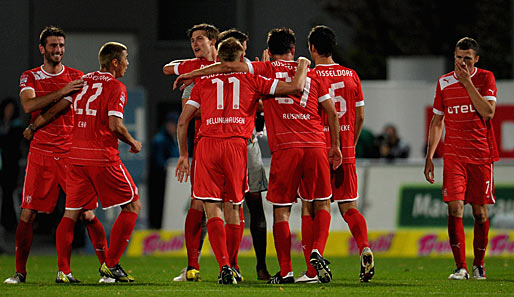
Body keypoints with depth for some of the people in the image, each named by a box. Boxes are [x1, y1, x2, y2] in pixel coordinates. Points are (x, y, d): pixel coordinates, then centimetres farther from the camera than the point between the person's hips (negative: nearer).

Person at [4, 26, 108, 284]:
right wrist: (62, 92, -21)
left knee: (85, 213, -5)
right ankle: (20, 271, 7)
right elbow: (29, 105, -13)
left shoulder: (76, 77, 10)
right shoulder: (30, 78, 7)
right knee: (28, 214, -3)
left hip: (71, 153, 0)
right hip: (40, 153, 0)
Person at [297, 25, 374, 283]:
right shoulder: (351, 76, 5)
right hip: (345, 154, 4)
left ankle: (312, 271, 0)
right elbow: (359, 118, 10)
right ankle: (364, 248, -15)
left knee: (309, 209, 4)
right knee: (348, 206, 11)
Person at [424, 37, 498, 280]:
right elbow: (437, 121, 15)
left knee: (480, 212, 3)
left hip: (481, 155, -1)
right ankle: (461, 267, -10)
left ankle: (478, 265, 18)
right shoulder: (444, 83, 8)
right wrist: (429, 157, 10)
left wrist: (468, 82, -13)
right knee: (455, 209, -12)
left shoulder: (485, 78, 1)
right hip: (454, 157, 1)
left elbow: (488, 112, -13)